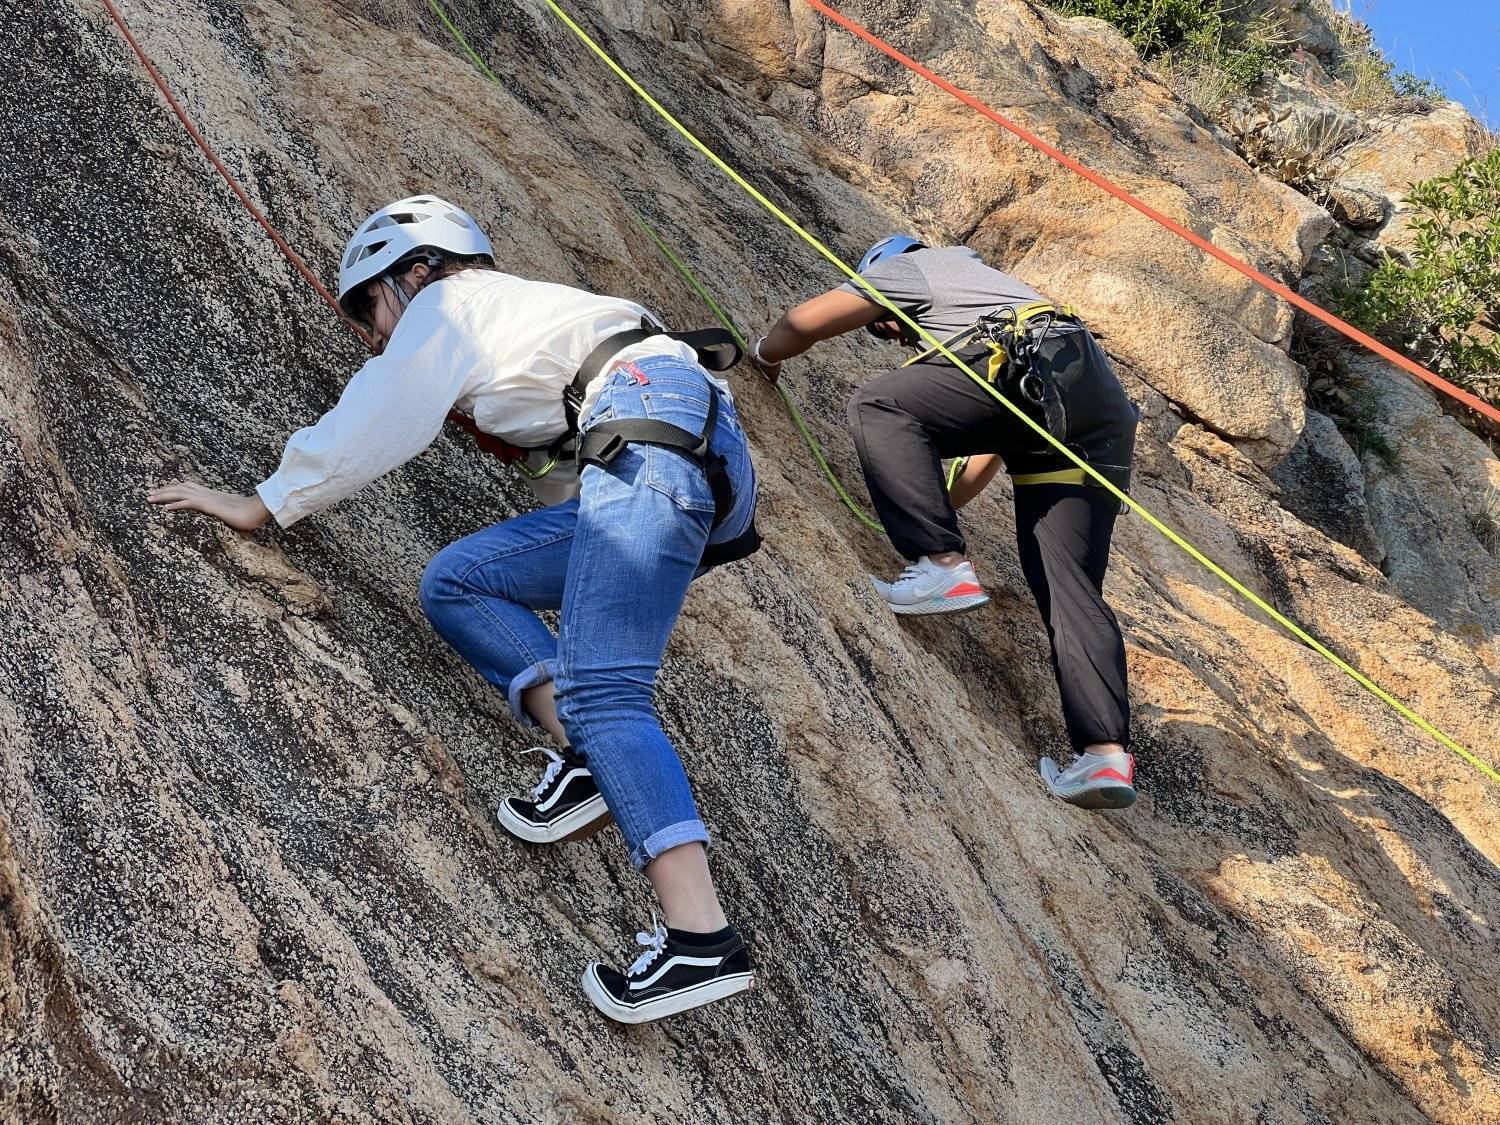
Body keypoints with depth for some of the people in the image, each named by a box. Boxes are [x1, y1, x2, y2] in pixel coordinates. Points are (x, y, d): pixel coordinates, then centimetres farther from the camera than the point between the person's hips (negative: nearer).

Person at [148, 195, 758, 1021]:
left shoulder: (447, 302, 11)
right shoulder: (518, 303, 35)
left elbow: (366, 430, 9)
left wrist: (261, 505, 17)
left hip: (655, 436, -9)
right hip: (708, 471, 9)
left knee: (600, 690, -21)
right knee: (455, 584, 9)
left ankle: (701, 939, -32)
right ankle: (586, 758, -8)